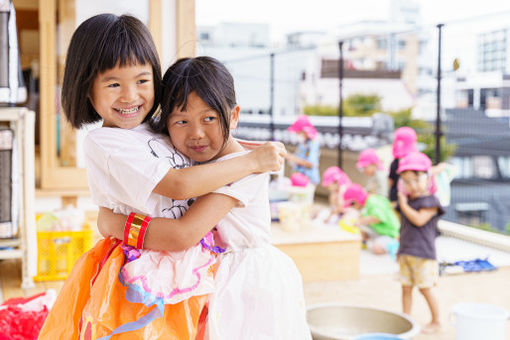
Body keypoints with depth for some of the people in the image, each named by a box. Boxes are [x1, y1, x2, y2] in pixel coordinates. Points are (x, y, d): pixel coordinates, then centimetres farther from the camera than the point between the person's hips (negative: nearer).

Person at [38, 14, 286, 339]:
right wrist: (253, 161, -15)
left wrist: (258, 147, 8)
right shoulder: (103, 142, -14)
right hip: (148, 280, -6)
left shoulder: (159, 131, 7)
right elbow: (179, 185, -21)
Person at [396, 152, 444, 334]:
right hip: (405, 252, 7)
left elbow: (419, 220, -24)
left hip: (423, 253, -7)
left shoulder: (430, 201, -10)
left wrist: (404, 205, -15)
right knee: (406, 287, 9)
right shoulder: (406, 200, 12)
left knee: (425, 288, 0)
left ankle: (436, 321, 16)